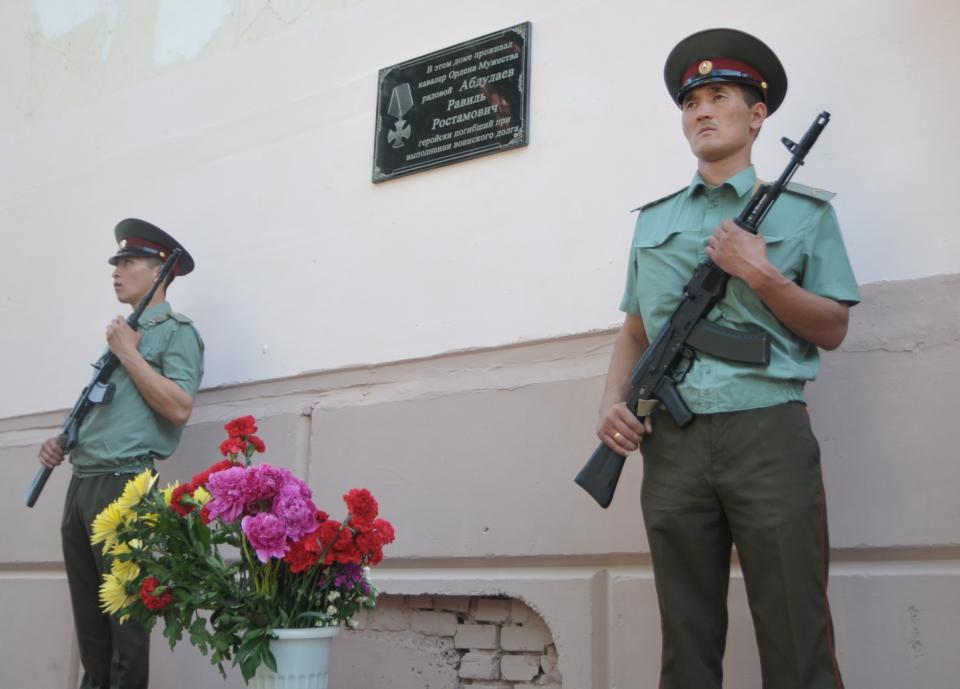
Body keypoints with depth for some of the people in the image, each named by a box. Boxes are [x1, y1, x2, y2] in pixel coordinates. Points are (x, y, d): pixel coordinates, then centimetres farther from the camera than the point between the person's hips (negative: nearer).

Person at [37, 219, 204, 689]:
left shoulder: (176, 332, -3)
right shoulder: (121, 333, 22)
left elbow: (179, 408, -17)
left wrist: (128, 353, -11)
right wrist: (62, 441, 12)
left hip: (123, 484, -8)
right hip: (81, 483, 8)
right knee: (88, 611, 12)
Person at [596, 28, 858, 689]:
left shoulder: (803, 210, 9)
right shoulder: (653, 220, 18)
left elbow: (833, 330, 4)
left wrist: (761, 274, -9)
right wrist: (613, 400, 1)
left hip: (770, 433, -3)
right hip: (671, 441, 3)